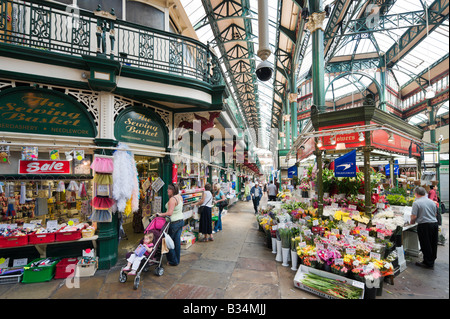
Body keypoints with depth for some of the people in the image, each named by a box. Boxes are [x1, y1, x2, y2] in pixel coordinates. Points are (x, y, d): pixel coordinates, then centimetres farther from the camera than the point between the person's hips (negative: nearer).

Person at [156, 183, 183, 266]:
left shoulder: (172, 199, -21)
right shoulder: (180, 197, 5)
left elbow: (169, 213, -26)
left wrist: (161, 214, -13)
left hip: (174, 222, -8)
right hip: (181, 220, 9)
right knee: (177, 241, 16)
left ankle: (173, 261, 17)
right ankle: (177, 260, 26)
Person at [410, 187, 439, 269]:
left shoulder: (416, 203, -13)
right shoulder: (432, 202, 7)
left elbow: (414, 216, -14)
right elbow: (435, 214, 17)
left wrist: (412, 222, 5)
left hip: (424, 226, -7)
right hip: (434, 224, 7)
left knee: (426, 245, 4)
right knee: (433, 244, 16)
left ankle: (428, 263, 13)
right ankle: (432, 260, 29)